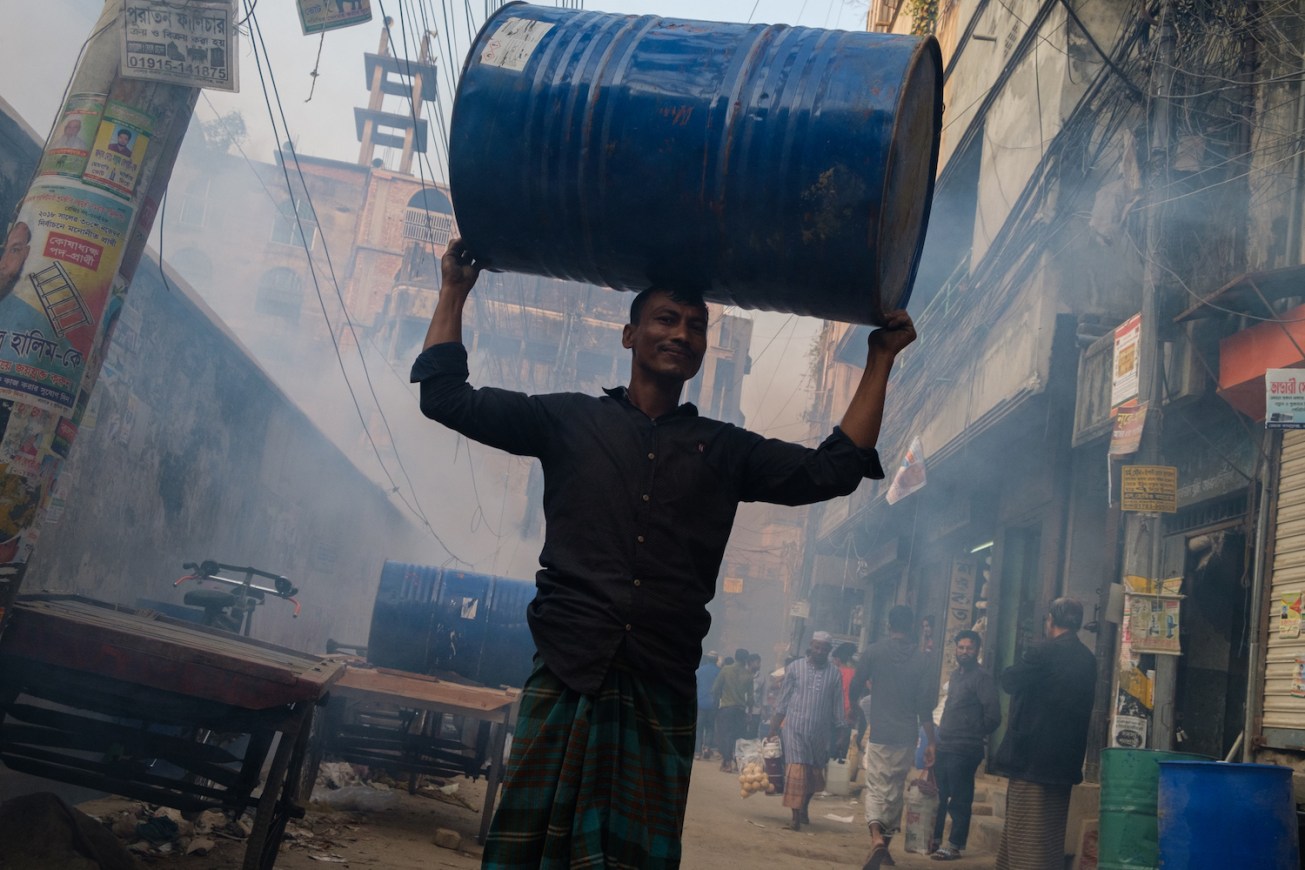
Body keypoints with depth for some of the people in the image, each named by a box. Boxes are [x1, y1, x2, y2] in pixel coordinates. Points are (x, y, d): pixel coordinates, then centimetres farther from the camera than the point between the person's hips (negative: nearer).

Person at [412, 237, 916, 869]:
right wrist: (454, 292, 15)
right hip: (567, 674, -1)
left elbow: (832, 470, 14)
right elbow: (445, 397, 14)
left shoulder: (724, 450, 19)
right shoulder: (571, 420, 14)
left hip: (661, 691, 2)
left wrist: (880, 359, 15)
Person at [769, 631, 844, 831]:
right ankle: (796, 816, -5)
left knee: (815, 773, 13)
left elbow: (837, 709, 7)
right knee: (796, 770, -9)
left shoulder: (835, 675, 3)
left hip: (821, 732, 2)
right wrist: (774, 728, 0)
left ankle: (804, 808, 35)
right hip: (795, 728, -2)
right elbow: (783, 701, 3)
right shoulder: (795, 668, 0)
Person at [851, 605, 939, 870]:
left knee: (876, 787, -1)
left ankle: (876, 837, -24)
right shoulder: (924, 660, -1)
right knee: (896, 790, 14)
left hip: (879, 733, -1)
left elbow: (855, 688, 3)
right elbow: (925, 706, -3)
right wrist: (931, 742, 4)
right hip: (906, 736, 2)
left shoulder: (873, 652, -3)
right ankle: (886, 842, 22)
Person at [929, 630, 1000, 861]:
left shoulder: (982, 678, -9)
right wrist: (943, 731, 14)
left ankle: (954, 845, 5)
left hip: (964, 749, -8)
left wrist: (976, 734, -1)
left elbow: (993, 715, -12)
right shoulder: (955, 675, 16)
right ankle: (935, 839, 22)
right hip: (944, 746, 8)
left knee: (959, 800, -1)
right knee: (938, 796, 12)